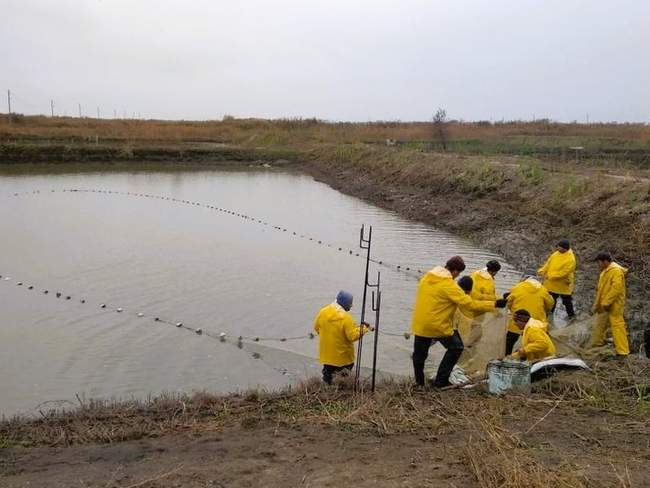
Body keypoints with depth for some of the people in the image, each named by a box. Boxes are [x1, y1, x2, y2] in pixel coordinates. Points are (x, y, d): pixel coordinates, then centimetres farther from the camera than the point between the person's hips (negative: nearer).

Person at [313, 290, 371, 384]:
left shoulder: (323, 312, -7)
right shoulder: (345, 317, -24)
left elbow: (316, 327, 7)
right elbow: (353, 336, -21)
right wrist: (364, 328, -9)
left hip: (326, 352, 5)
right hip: (342, 355, -4)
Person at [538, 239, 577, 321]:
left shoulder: (571, 259, -26)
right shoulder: (556, 254, -3)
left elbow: (564, 273, -28)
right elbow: (549, 263, 5)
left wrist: (550, 276, -27)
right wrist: (542, 271, -10)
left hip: (564, 284, -6)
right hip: (552, 284, 6)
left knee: (567, 301, 12)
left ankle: (571, 315, 32)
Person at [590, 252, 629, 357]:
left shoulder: (616, 270, -19)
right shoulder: (606, 271, 14)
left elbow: (616, 288, -27)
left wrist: (606, 302, -25)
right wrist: (597, 304, 20)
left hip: (613, 305, -10)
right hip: (604, 305, 10)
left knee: (617, 325, -10)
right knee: (600, 325, 19)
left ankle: (622, 351, -9)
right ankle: (596, 344, 32)